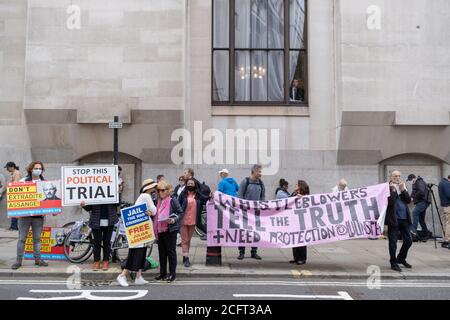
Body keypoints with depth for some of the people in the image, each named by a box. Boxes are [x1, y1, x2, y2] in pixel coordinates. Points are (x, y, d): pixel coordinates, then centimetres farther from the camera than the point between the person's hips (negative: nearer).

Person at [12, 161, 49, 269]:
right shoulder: (23, 181, 1)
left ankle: (38, 259, 18)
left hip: (38, 215, 2)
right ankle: (18, 260, 12)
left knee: (37, 238, 9)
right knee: (22, 238, 4)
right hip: (24, 214, -1)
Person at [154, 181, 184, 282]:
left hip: (170, 230, -6)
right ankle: (162, 273, 23)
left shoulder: (173, 200, -6)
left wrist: (174, 220, -21)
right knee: (161, 252, 12)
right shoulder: (158, 201, 13)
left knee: (171, 251, 0)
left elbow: (181, 213, -7)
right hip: (159, 230, 7)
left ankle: (172, 273, 9)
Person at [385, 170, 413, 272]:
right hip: (394, 219, -6)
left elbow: (408, 200, 2)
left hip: (405, 219, 6)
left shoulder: (403, 187, 13)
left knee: (408, 241, 10)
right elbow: (390, 202, -17)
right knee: (393, 242, 2)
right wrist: (393, 190, -20)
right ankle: (393, 263, 14)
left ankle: (401, 259, 31)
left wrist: (403, 190, -8)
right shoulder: (388, 188, -6)